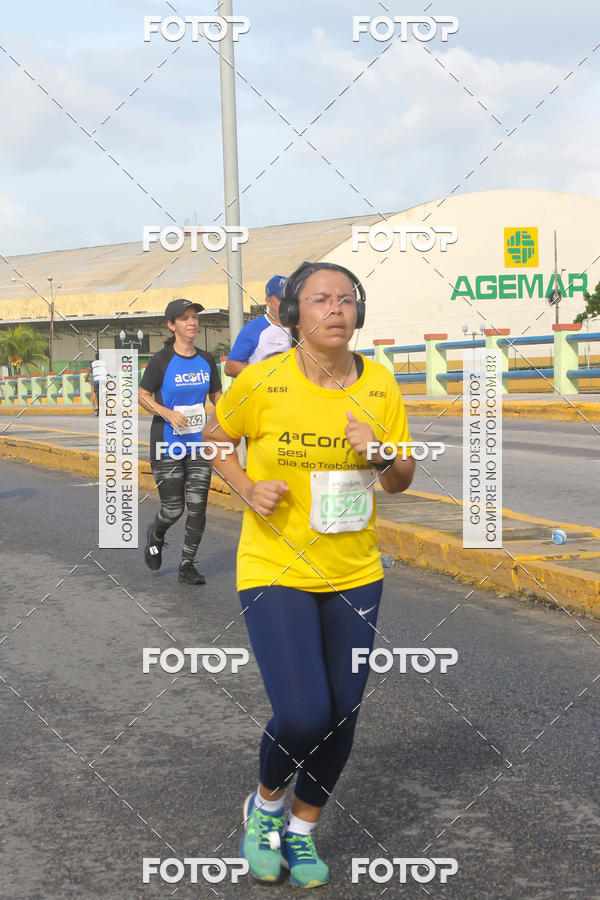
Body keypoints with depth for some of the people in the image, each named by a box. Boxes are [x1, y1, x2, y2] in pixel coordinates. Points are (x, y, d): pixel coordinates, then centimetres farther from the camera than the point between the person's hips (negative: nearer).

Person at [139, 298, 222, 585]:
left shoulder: (206, 360, 6)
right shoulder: (161, 360, -8)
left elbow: (217, 396, 17)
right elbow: (142, 396, -4)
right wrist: (168, 413, -19)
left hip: (198, 443, 4)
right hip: (167, 445, -4)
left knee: (197, 507, 0)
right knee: (173, 508, -1)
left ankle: (187, 564, 13)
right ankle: (156, 535, 33)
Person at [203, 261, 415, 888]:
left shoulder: (380, 385, -2)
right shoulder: (263, 382, -12)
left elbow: (402, 482, 7)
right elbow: (214, 441, 6)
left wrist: (382, 455, -15)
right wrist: (247, 489, -12)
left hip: (355, 574, 4)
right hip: (275, 571, -4)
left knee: (341, 715, 8)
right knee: (302, 715, -15)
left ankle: (302, 830, 33)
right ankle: (265, 805, 19)